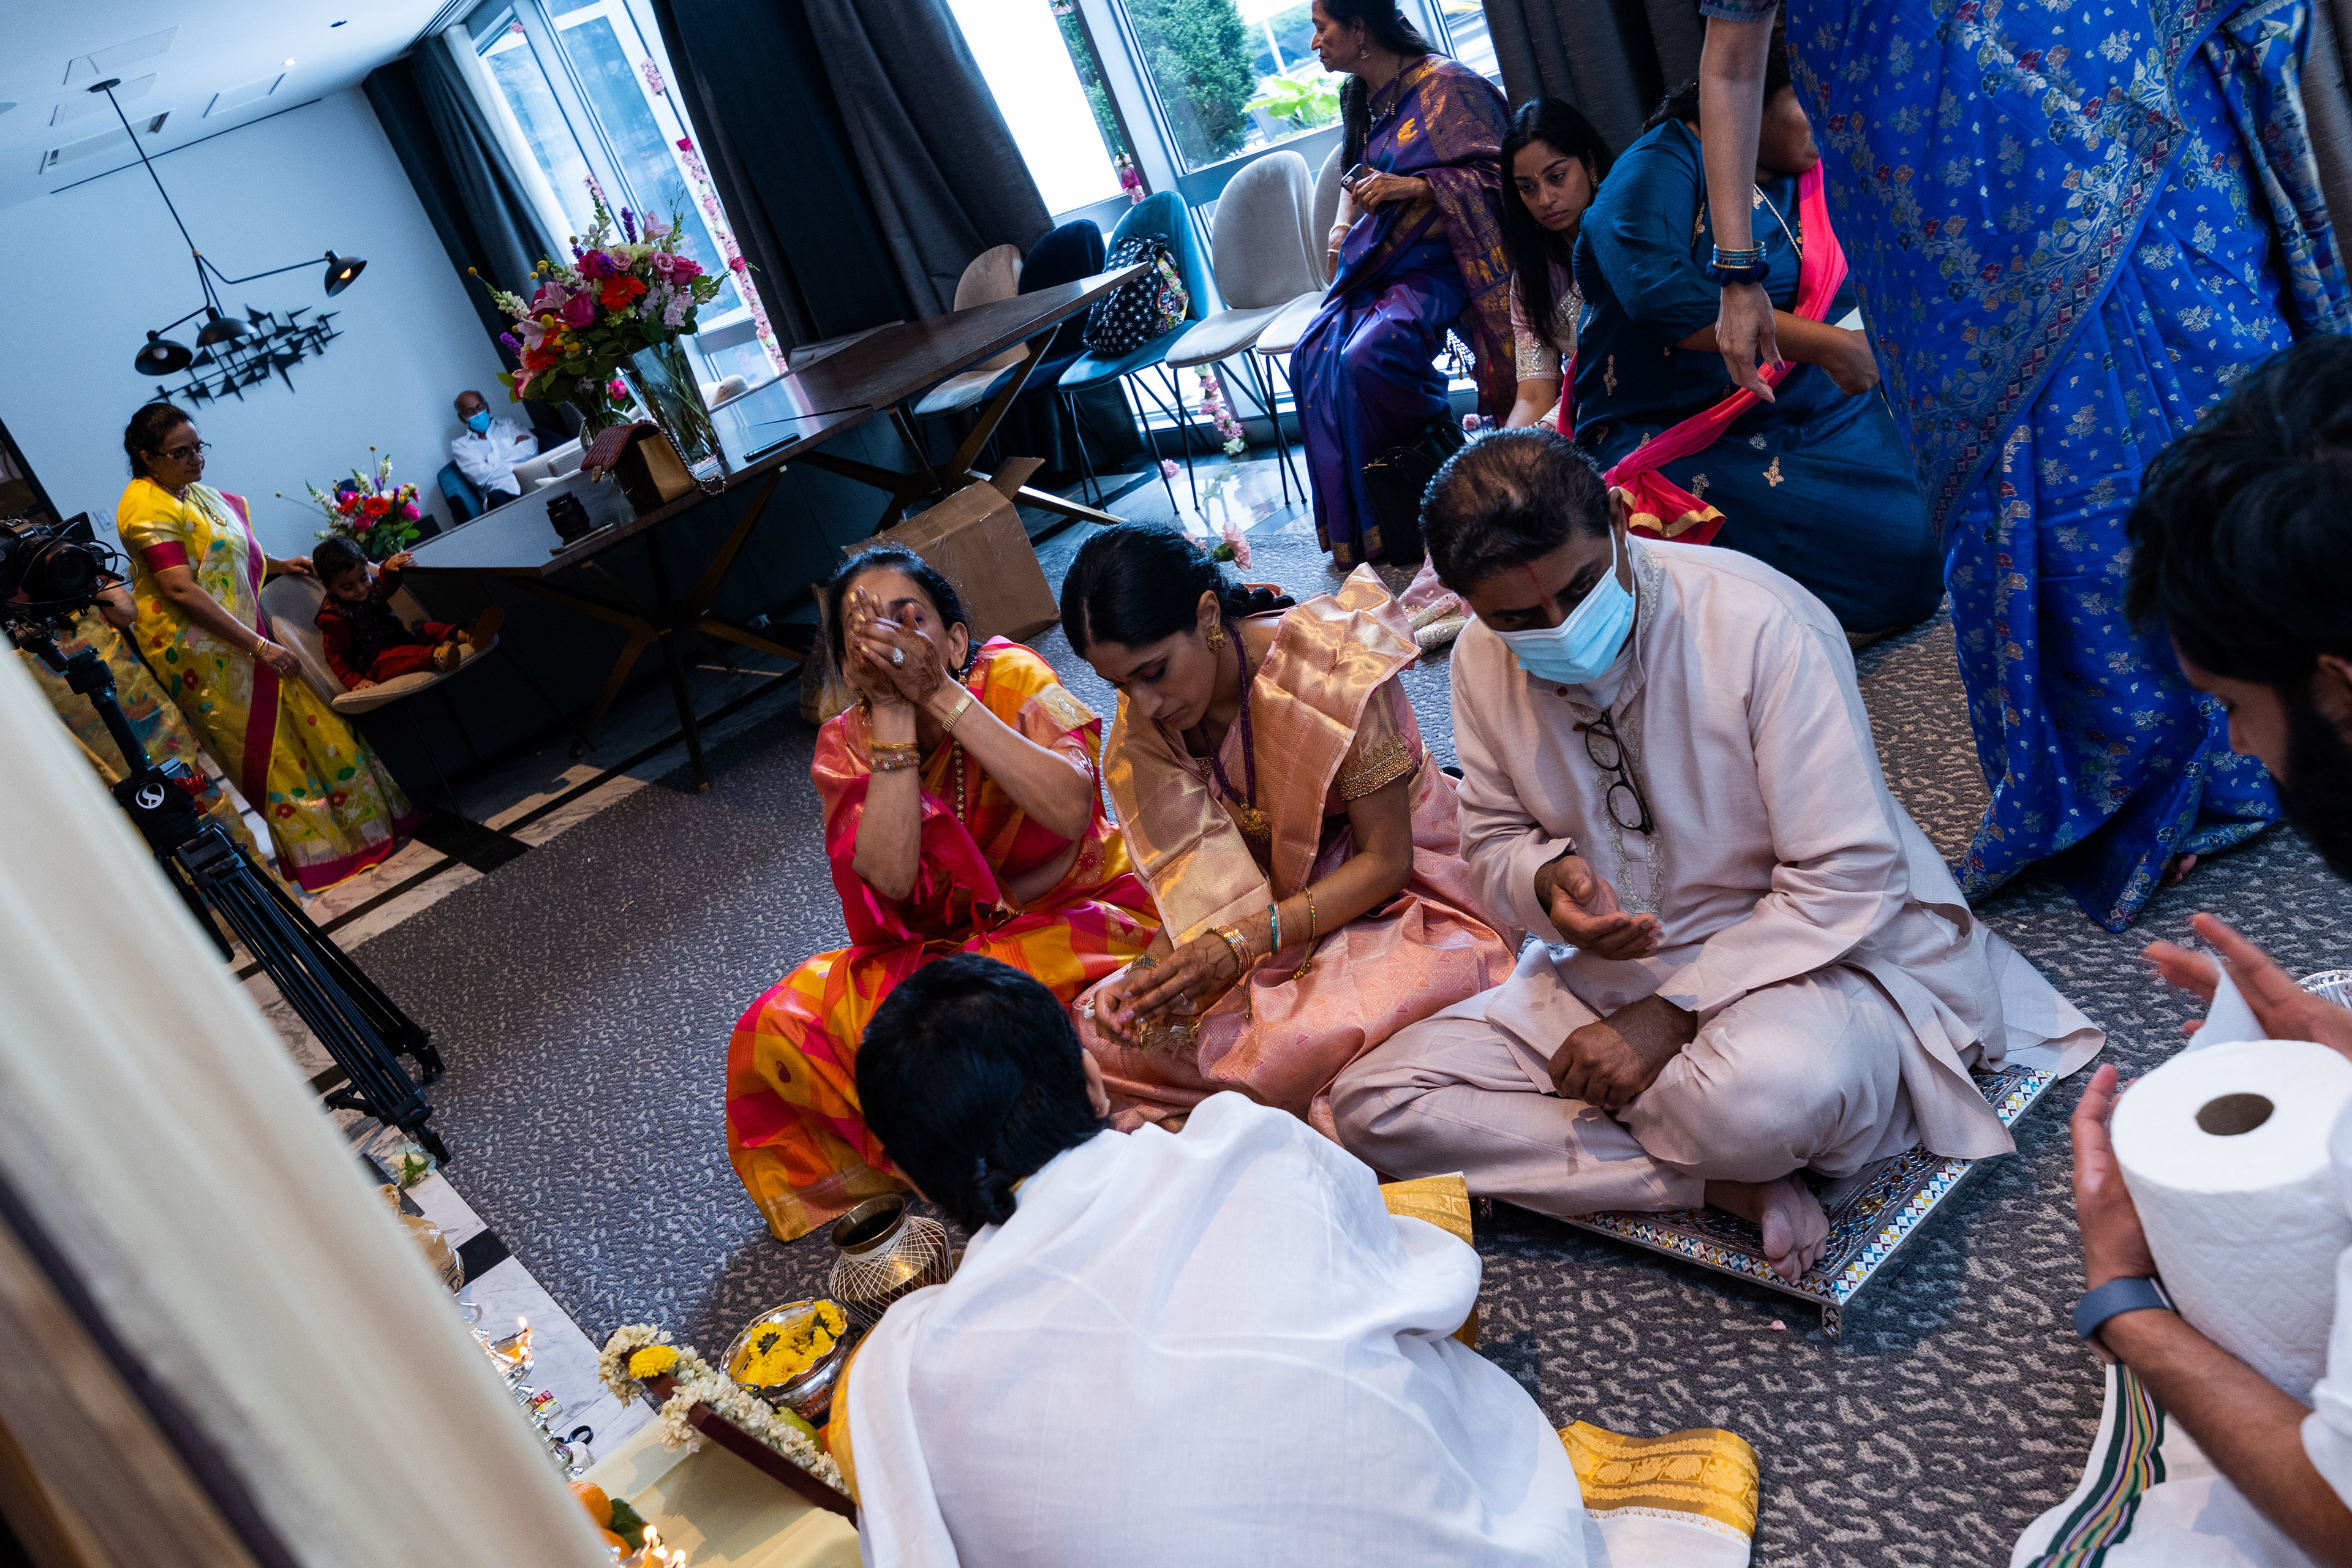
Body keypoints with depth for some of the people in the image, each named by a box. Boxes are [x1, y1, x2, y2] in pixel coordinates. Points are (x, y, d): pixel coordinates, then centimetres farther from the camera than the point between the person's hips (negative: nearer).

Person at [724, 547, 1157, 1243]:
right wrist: (893, 712, -26)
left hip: (1077, 917, -4)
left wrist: (939, 695, -30)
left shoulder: (1011, 678, -14)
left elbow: (1070, 811, -32)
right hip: (945, 945, 4)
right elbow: (892, 878, -24)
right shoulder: (847, 744, -6)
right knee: (786, 1025, -16)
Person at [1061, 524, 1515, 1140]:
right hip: (1272, 907, 6)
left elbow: (1386, 860, -20)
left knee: (1289, 1048, -34)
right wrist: (1158, 967, -23)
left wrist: (1244, 942, -30)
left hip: (1394, 899, -6)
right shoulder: (1147, 719, -6)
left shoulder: (1331, 667, -24)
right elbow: (1208, 870, -2)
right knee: (1101, 1029, -10)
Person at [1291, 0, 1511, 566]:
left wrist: (1412, 186, -24)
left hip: (1440, 262, -8)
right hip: (1378, 263, 8)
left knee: (1366, 354, -30)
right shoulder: (1360, 99, 14)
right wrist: (1343, 225, 11)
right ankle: (1355, 524, -8)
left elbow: (1496, 173, -15)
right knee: (1314, 355, -15)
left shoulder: (1444, 85, -11)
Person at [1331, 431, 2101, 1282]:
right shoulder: (1482, 662, -5)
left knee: (1761, 1094, -43)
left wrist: (1675, 1013, -23)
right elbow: (1493, 839, 8)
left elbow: (1849, 879, -19)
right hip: (1617, 965, 6)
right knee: (1372, 1102, -12)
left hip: (1821, 956, -5)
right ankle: (1723, 1184, -16)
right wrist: (1549, 880, -18)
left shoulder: (1762, 624, -21)